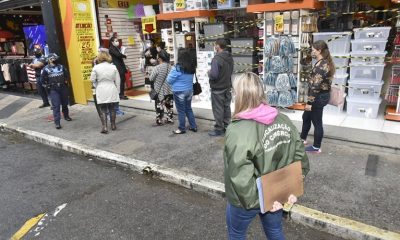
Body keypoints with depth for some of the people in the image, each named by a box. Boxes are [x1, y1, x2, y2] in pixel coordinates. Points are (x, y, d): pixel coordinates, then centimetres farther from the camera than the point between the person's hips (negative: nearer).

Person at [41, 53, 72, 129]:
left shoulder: (61, 67, 3)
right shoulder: (46, 69, -6)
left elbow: (67, 74, 16)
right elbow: (43, 79, 1)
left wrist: (65, 81, 8)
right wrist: (48, 86, -1)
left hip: (63, 88, 4)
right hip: (53, 90, -4)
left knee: (65, 103, 17)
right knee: (56, 106, -8)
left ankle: (66, 116, 40)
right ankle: (57, 122, -7)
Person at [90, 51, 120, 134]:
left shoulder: (96, 68, -6)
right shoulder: (113, 67, -2)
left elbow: (92, 80, -2)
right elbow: (117, 81, 2)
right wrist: (117, 91, 12)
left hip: (101, 91, -1)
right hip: (112, 91, 1)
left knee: (103, 110, 5)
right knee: (112, 108, 14)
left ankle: (104, 127, 0)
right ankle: (113, 125, 24)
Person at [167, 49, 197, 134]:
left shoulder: (178, 68, -20)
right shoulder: (192, 66, -2)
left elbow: (169, 80, -11)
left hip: (179, 92, -6)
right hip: (189, 90, 6)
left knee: (181, 111, 7)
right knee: (189, 109, 19)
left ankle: (182, 129, 19)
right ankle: (193, 126, 25)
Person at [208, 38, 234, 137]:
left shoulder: (217, 58, -23)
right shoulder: (230, 57, 5)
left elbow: (214, 75, -26)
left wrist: (209, 73, -7)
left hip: (218, 88, -8)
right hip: (227, 87, 8)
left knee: (218, 109, 3)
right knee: (226, 107, 16)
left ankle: (219, 129, 12)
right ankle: (227, 126, 27)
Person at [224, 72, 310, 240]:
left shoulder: (238, 131, -29)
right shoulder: (283, 120, -8)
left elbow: (241, 178, -33)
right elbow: (300, 158, -2)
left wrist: (256, 201, -19)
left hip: (248, 200, -5)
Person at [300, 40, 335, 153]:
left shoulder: (320, 65, -22)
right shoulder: (326, 63, 11)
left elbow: (315, 86, -25)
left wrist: (309, 102, -22)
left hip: (318, 97, -10)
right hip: (322, 95, 10)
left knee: (317, 122, 3)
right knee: (306, 117, 22)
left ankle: (316, 147, 18)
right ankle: (302, 138, 40)